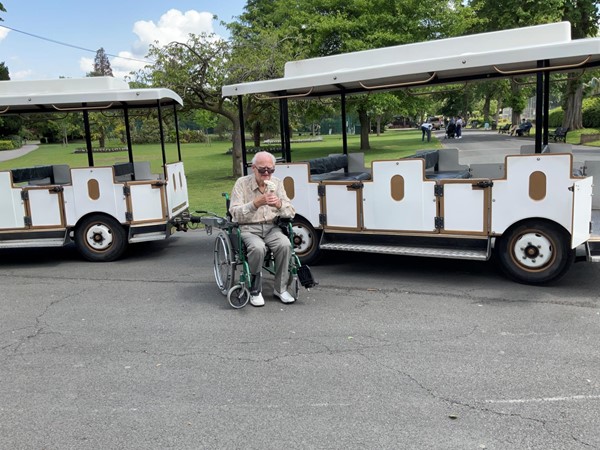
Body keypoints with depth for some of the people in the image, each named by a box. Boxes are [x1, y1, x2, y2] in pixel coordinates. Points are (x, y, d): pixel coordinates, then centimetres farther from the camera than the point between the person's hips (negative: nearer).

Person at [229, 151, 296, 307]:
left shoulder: (277, 183, 6)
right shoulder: (242, 183, -4)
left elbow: (291, 213, 3)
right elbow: (235, 214, -13)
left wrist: (279, 204, -19)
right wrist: (255, 204, -27)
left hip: (271, 227, 3)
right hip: (248, 228, -3)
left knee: (285, 244, -27)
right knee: (258, 247, -34)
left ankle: (281, 288, -10)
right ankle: (255, 290, -12)